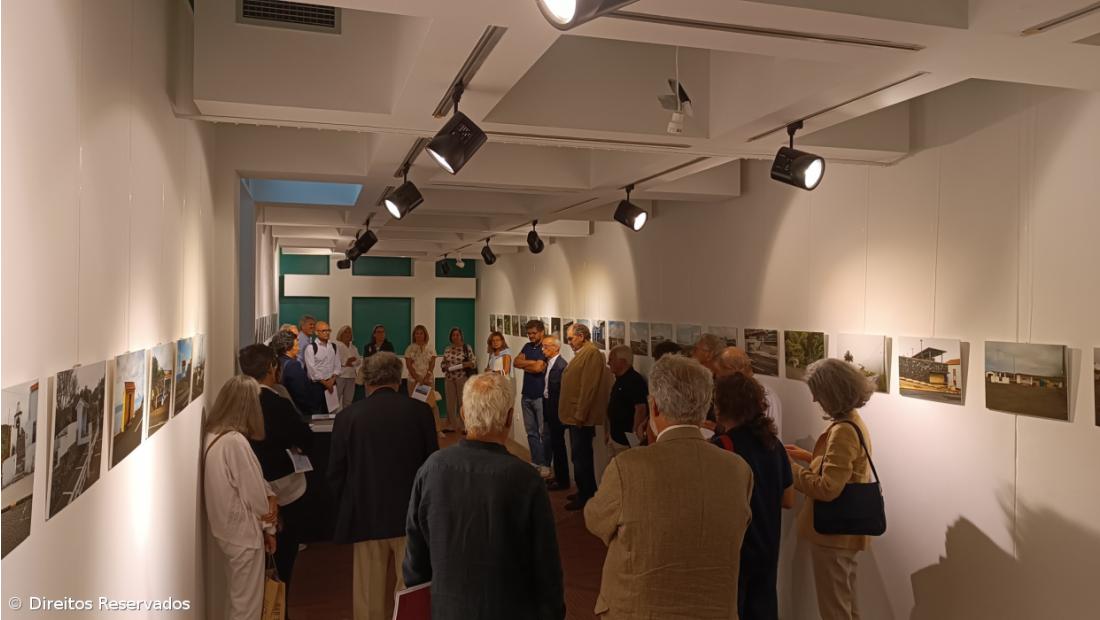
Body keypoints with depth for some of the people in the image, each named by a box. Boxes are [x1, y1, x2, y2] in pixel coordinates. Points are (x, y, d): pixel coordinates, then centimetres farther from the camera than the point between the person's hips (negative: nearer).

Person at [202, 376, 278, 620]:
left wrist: (270, 496, -10)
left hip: (227, 528, 9)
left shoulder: (213, 434, 2)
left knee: (237, 597, 23)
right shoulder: (235, 441, -26)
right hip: (244, 532, -9)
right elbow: (252, 492, -20)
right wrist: (269, 528, -5)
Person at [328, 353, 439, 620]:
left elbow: (336, 474, -1)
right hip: (412, 514, 0)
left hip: (367, 516, 0)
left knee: (370, 597, 12)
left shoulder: (347, 416, -6)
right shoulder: (419, 411, -7)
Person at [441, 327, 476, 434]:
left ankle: (464, 427, 5)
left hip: (462, 378, -4)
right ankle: (451, 426, 16)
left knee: (463, 402, 0)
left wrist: (463, 365, -18)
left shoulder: (467, 348, -2)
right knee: (450, 402, 7)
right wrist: (446, 367, -5)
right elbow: (443, 363, 15)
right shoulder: (447, 349, 10)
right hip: (449, 379, 4)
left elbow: (473, 362, -4)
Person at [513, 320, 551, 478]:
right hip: (527, 395, 7)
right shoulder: (527, 347, 11)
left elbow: (538, 368, -20)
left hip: (541, 396, -7)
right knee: (531, 431, 12)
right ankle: (535, 462, 20)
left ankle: (545, 465, 7)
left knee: (544, 432, 0)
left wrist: (525, 364, -4)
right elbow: (516, 362, 0)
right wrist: (533, 363, -12)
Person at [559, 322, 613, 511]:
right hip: (576, 416, 10)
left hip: (581, 417, -10)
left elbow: (589, 387, -22)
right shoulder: (582, 353, 16)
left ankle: (585, 496, 4)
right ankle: (587, 492, 27)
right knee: (581, 456, 17)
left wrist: (580, 415, -22)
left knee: (581, 457, -5)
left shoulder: (592, 353, -16)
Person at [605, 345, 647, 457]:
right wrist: (608, 431, 19)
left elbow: (640, 410, -24)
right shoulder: (619, 380, 12)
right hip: (615, 437, 9)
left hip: (627, 440, -9)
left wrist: (634, 437, -24)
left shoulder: (635, 381, -18)